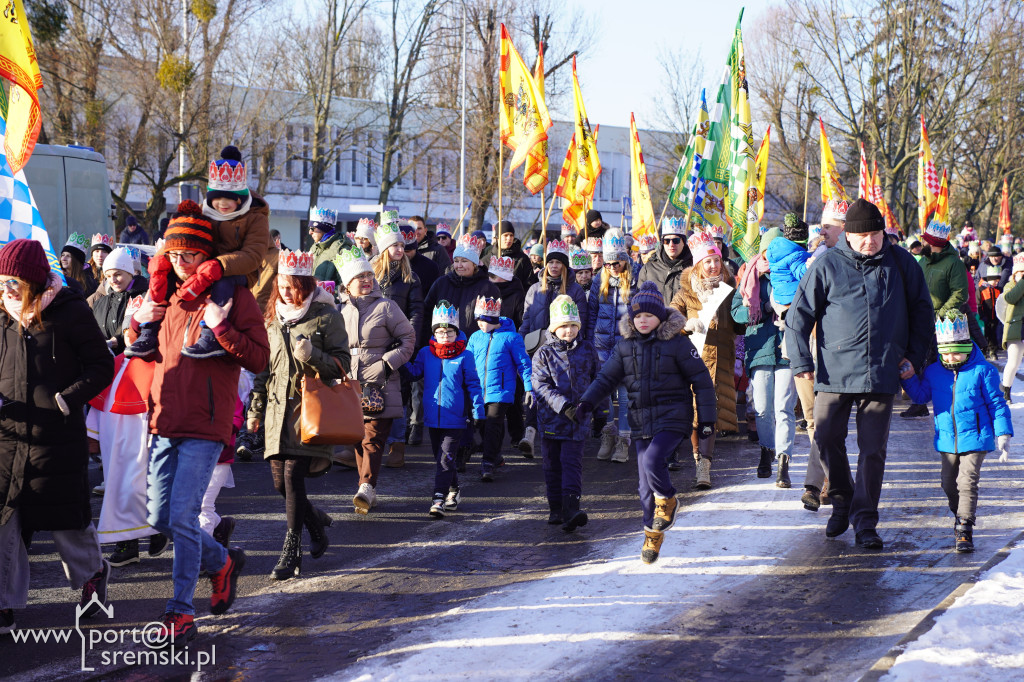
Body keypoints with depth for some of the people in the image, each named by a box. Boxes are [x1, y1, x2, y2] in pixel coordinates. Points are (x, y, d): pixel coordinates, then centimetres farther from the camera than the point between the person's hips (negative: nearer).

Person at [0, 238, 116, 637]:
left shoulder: (70, 312, -6)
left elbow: (101, 366, -3)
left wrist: (65, 400, -14)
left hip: (59, 438, -4)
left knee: (66, 519, 6)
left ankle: (91, 576, 34)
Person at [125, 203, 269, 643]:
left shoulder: (232, 296, -4)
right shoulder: (168, 296, 13)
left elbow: (258, 359, -10)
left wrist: (221, 327, -22)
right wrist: (140, 321, 3)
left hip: (204, 428, -6)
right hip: (165, 423, 7)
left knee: (182, 516, -12)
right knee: (160, 518, 9)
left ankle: (181, 612, -3)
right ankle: (222, 562, 33)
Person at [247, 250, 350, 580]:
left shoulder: (327, 316, -2)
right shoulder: (272, 317, 14)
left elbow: (343, 363, -3)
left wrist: (312, 354, -20)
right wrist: (255, 408, 20)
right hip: (278, 407, 6)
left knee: (293, 475, -13)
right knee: (280, 482, 5)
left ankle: (292, 552, -5)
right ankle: (316, 521, 33)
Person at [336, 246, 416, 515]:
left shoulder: (386, 306, 0)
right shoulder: (340, 310, 11)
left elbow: (408, 339, 1)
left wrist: (387, 363, -8)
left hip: (380, 386, -4)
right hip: (350, 385, 4)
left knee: (374, 437, -13)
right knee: (358, 439, 6)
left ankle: (367, 488, -22)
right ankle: (367, 493, 13)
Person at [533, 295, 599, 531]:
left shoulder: (587, 350, 7)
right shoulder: (544, 354, 0)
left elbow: (597, 383, 16)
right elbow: (541, 386, -9)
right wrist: (564, 405, -20)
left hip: (579, 419, 0)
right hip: (551, 417, 0)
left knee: (571, 462, -10)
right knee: (552, 465, 8)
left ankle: (571, 509, -20)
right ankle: (555, 509, 20)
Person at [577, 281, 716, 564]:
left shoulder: (677, 343, -6)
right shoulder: (625, 346, 6)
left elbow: (701, 380, -2)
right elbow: (606, 377, 9)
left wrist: (706, 418, -4)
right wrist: (587, 401, -8)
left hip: (672, 417, -5)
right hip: (642, 421, 5)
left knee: (653, 460, -27)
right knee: (646, 485, 7)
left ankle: (667, 502, 2)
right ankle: (652, 534, 23)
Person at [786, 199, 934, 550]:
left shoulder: (901, 263, 4)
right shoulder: (827, 265, -1)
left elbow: (921, 309, 15)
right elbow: (799, 313, 2)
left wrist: (914, 355, 8)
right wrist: (801, 360, -3)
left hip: (882, 373, 0)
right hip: (835, 371, 0)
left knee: (873, 448, -1)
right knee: (827, 439, 3)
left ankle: (865, 520, 6)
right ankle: (842, 501, 26)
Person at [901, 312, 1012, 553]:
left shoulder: (982, 371, -6)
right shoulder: (933, 371, 3)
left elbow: (996, 404, -1)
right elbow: (921, 394, 17)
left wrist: (1002, 435, -3)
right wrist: (908, 377, 0)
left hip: (975, 438, -4)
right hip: (947, 439, 4)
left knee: (967, 481, -12)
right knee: (949, 484, 11)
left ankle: (964, 529, -10)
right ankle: (961, 515, 34)